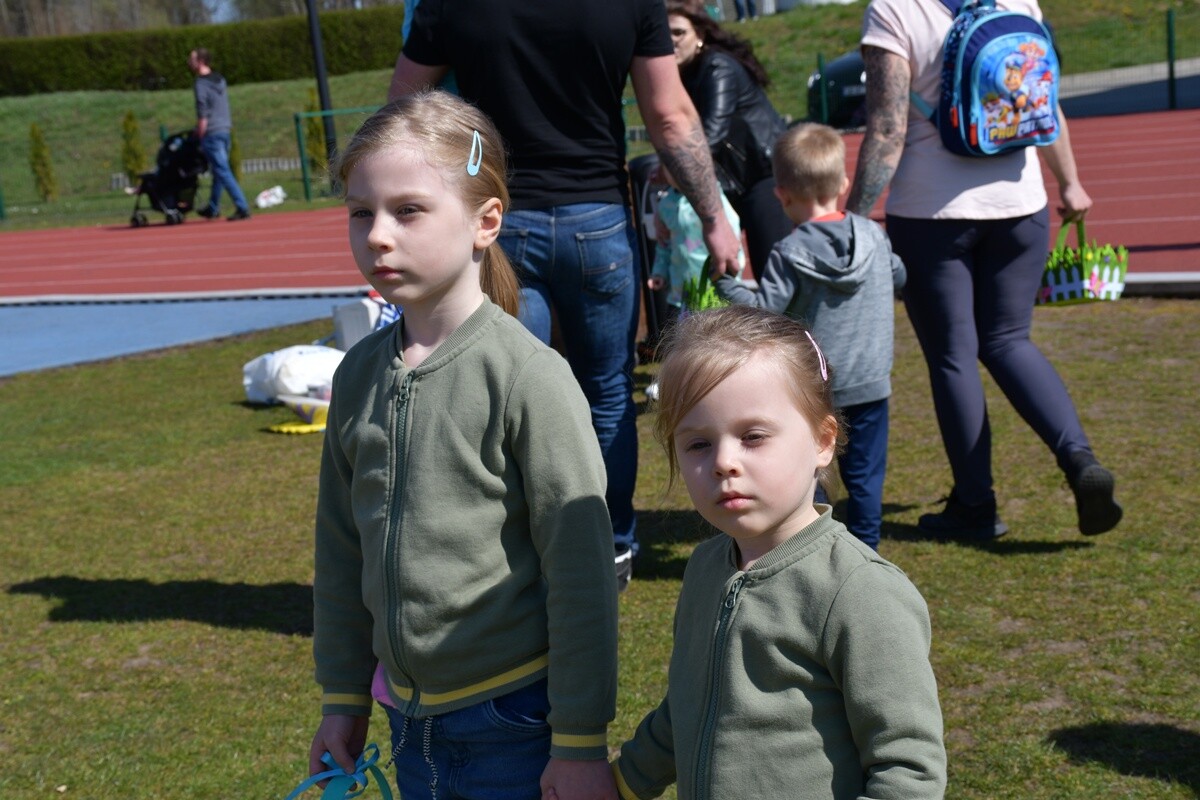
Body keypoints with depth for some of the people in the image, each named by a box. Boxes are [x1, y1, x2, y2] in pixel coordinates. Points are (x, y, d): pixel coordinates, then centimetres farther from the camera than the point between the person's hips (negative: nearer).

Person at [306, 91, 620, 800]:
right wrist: (344, 698, 15)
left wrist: (581, 741, -12)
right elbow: (343, 548, 11)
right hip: (411, 715, 6)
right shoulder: (359, 375, 2)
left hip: (515, 716, -5)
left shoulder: (529, 376, -16)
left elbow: (581, 569, -15)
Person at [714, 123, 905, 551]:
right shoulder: (873, 235, 0)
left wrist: (723, 281, -8)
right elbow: (897, 276, 17)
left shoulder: (791, 253, -15)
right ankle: (865, 547, 17)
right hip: (870, 382, 4)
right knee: (864, 471, 12)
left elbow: (764, 309, -19)